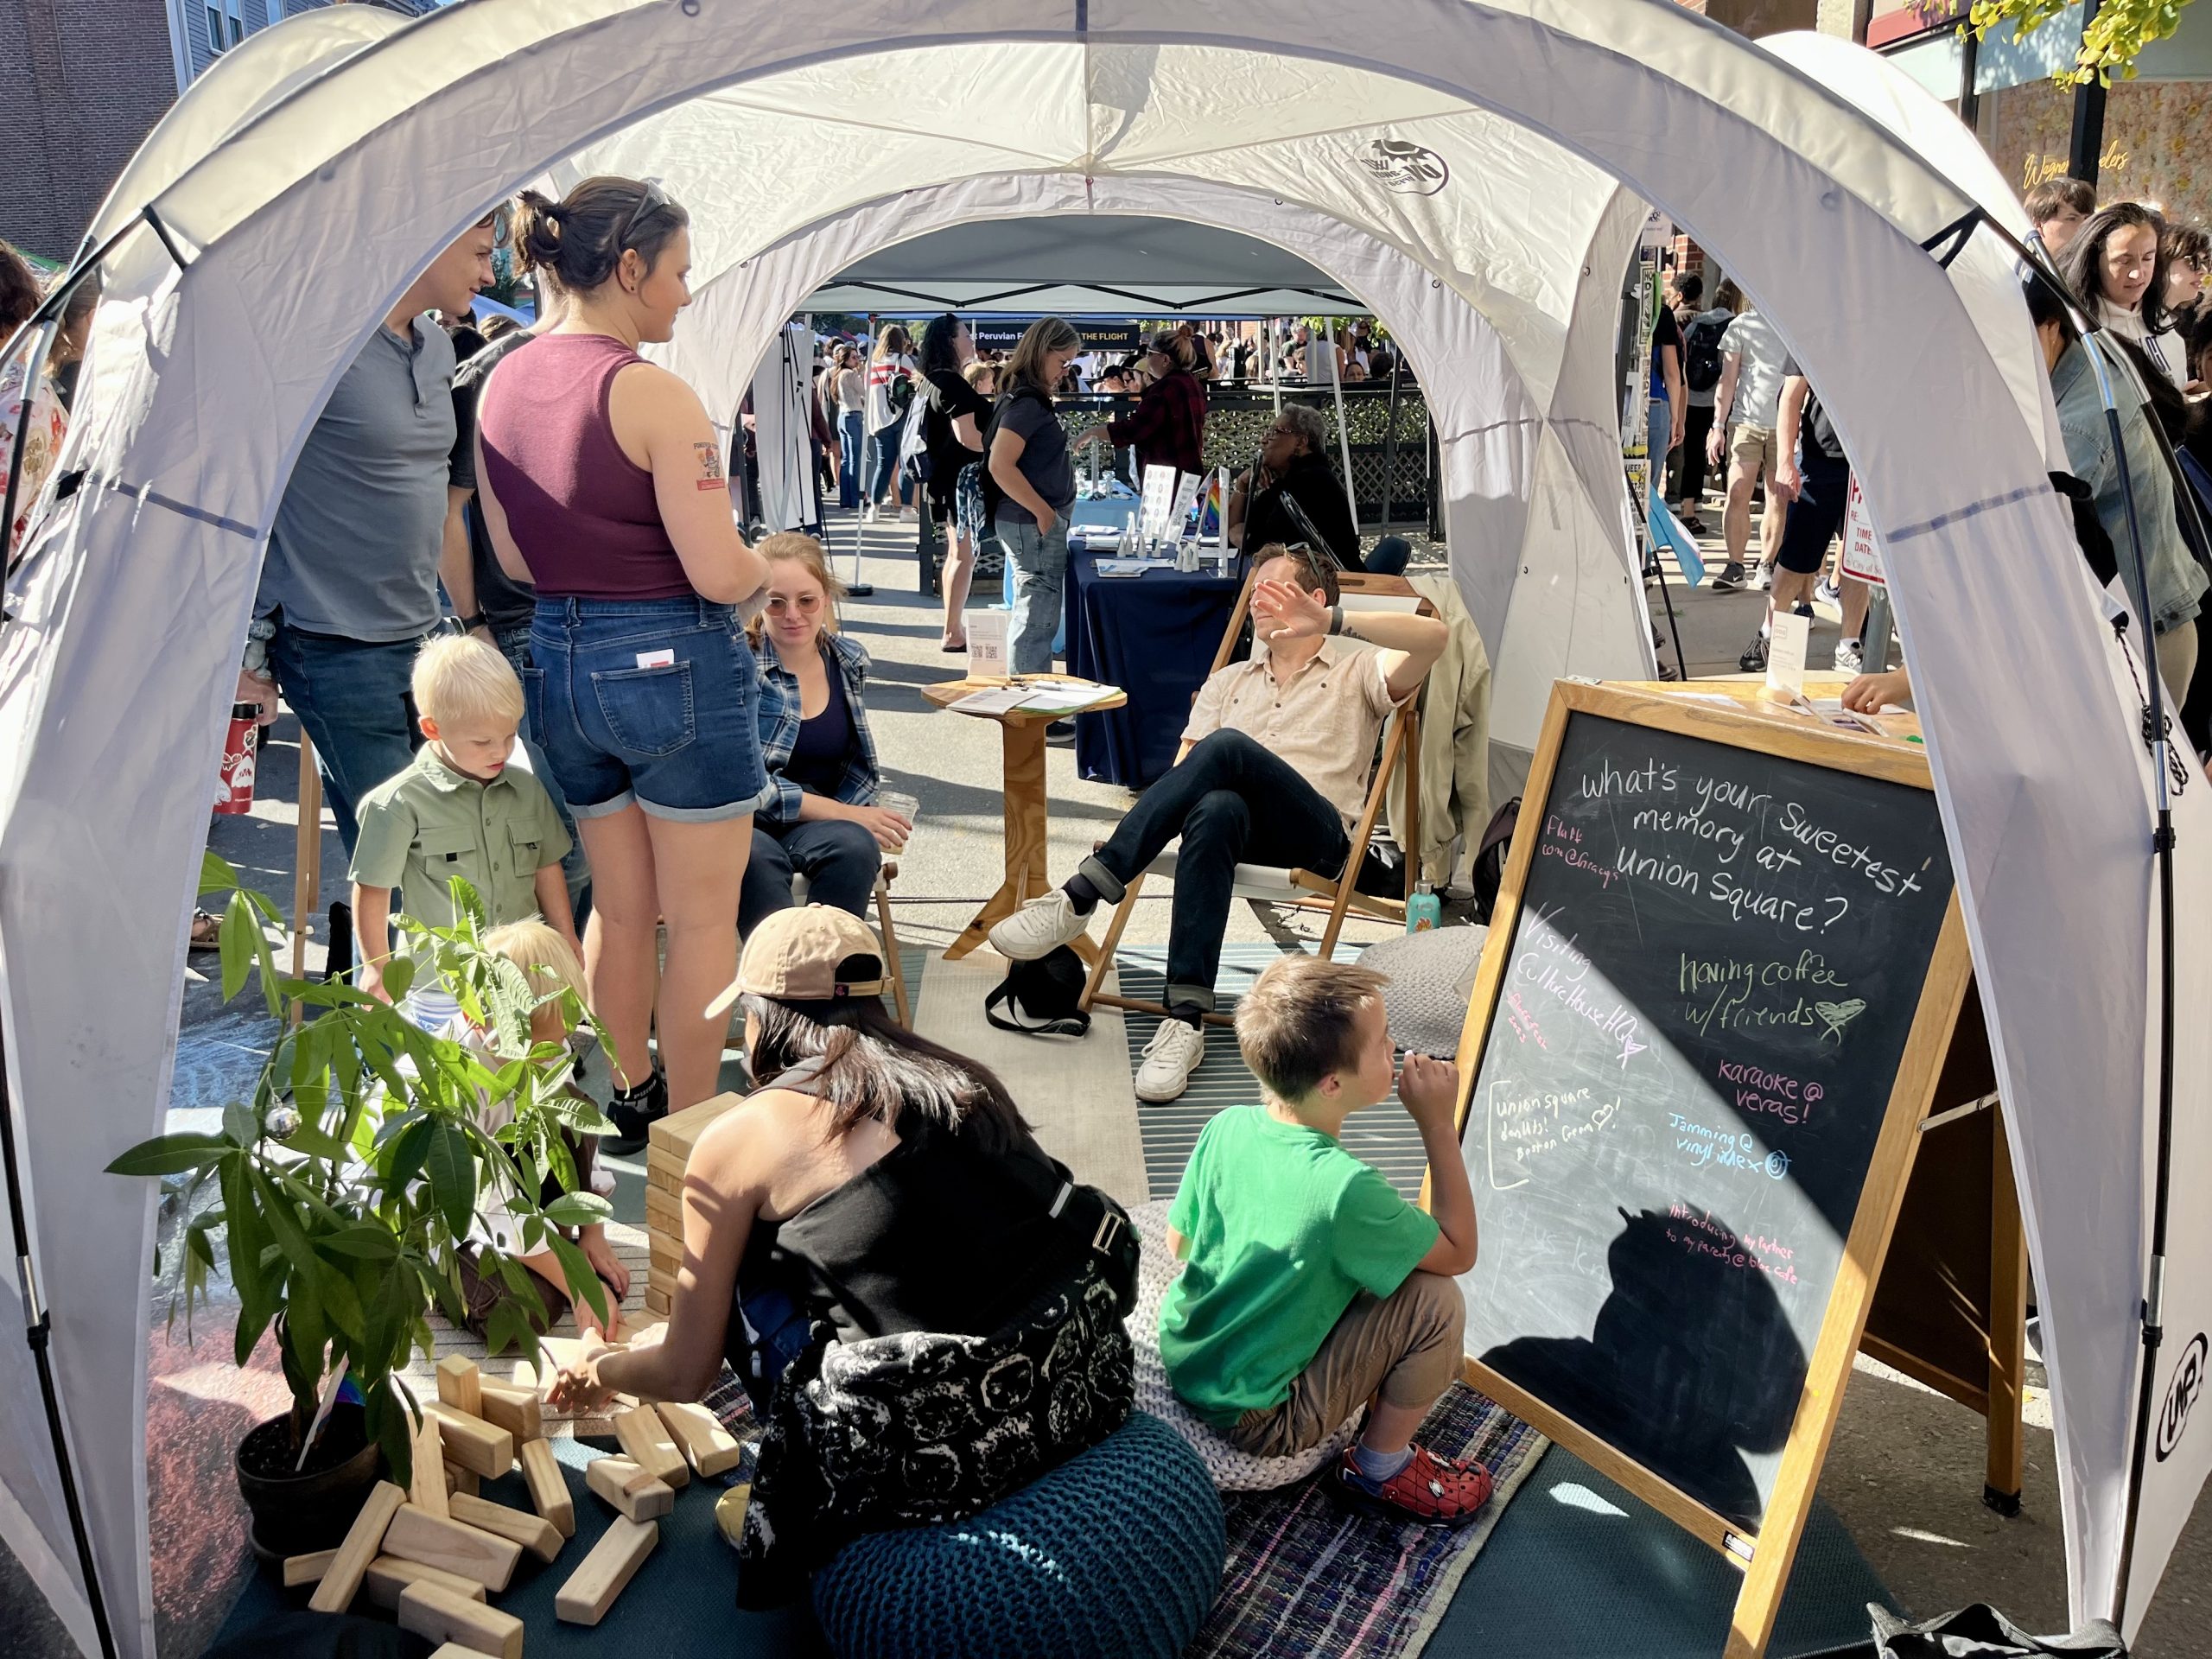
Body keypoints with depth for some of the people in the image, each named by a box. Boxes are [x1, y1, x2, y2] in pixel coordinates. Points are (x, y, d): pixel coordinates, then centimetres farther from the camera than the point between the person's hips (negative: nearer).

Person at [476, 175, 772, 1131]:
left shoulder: (501, 385, 5)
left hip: (559, 659, 7)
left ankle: (631, 1094, 36)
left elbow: (511, 558, 11)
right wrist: (763, 566, 2)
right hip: (674, 664, -7)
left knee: (617, 903, 21)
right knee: (702, 918, 7)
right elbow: (719, 574, -19)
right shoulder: (653, 394, -18)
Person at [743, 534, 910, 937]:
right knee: (756, 858, -39)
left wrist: (863, 817, -5)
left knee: (854, 846, -32)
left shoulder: (849, 659, 9)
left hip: (817, 826, 4)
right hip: (740, 823, -4)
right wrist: (841, 812, -16)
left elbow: (859, 767, 17)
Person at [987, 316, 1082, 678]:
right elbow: (1000, 465, -25)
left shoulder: (1031, 399, 14)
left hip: (1038, 524, 10)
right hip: (1033, 525, -10)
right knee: (1037, 619, -5)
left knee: (1032, 615, 16)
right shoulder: (1025, 403, -16)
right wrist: (1043, 511, -19)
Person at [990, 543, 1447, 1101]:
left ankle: (1079, 898, -38)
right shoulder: (1228, 683, 31)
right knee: (1216, 809, -37)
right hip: (1239, 820, 3)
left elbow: (1433, 637, -4)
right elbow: (1183, 770, 17)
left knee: (1227, 746, -33)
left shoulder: (1356, 672, 18)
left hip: (1316, 837, -3)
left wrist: (1334, 621, -15)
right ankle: (1187, 1019, -45)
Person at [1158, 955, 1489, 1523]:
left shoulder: (1225, 1126, -10)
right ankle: (1379, 1470, 8)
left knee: (1379, 1267, 16)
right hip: (1256, 1420, -7)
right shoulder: (1346, 1188, -29)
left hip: (1181, 1358, 8)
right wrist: (1438, 1124, -13)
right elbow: (1459, 1253, -14)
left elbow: (1179, 1243, 5)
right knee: (1434, 1301, -12)